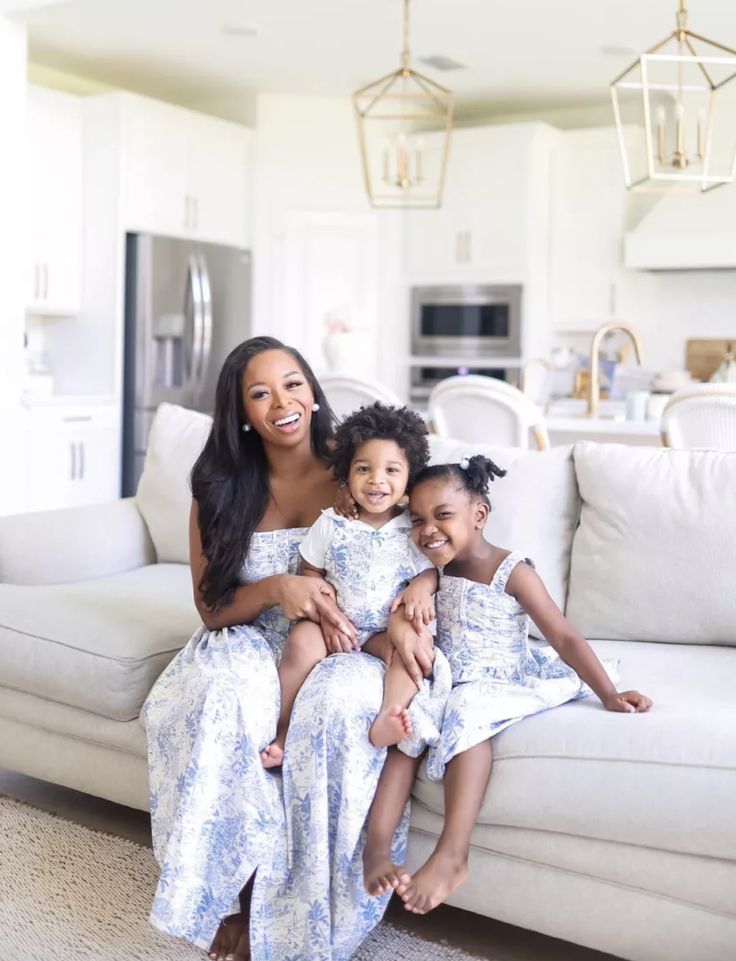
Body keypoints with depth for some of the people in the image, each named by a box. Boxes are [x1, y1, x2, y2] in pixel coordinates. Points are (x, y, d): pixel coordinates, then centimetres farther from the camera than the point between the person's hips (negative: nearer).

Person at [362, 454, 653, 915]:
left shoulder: (512, 572, -10)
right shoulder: (435, 571, 8)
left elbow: (565, 638, -12)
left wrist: (609, 695, -20)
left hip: (499, 685, -5)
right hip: (447, 686, 6)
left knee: (468, 706, -34)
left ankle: (452, 855, -38)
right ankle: (376, 845, -29)